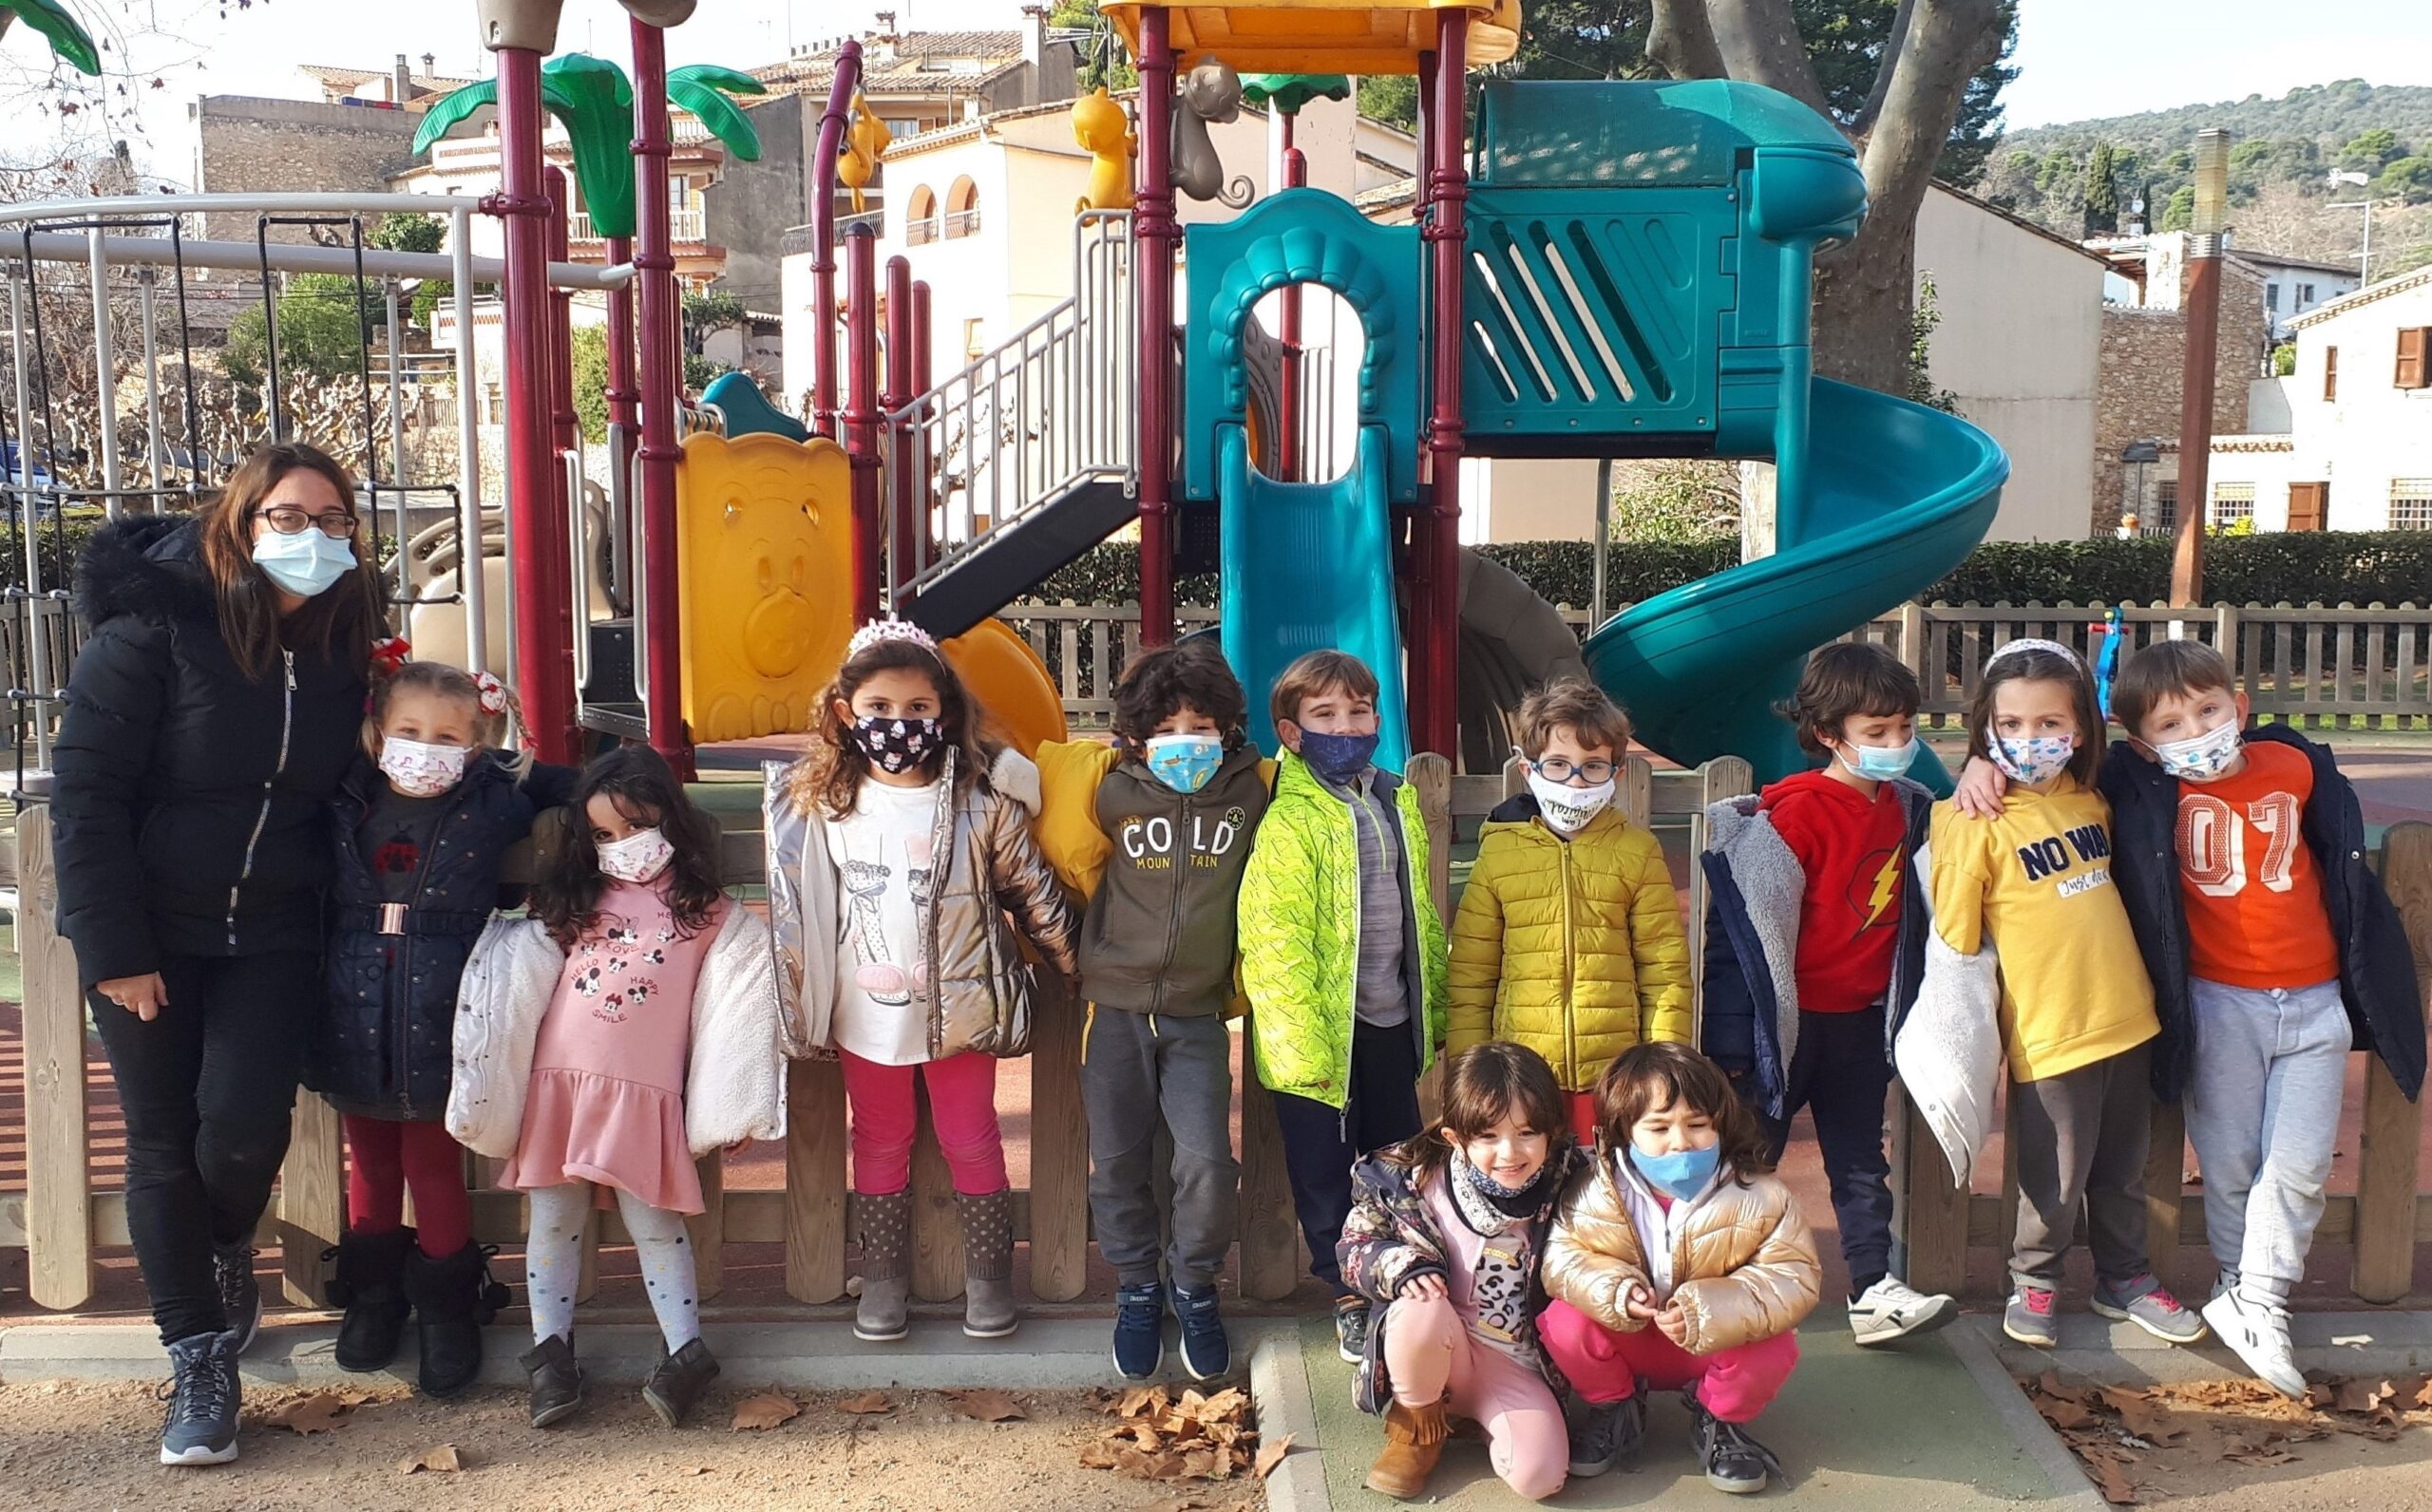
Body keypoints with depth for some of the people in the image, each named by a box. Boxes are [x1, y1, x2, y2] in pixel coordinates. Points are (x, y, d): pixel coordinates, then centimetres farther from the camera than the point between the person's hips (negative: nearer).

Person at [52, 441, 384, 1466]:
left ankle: (229, 1248, 25)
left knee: (243, 1125, -11)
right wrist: (114, 947, -13)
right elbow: (83, 789, -12)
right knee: (163, 1142, 3)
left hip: (270, 938, 2)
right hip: (148, 935, -2)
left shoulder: (345, 649, 2)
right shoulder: (154, 630, -12)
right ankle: (199, 1360, 18)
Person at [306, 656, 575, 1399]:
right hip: (354, 1030, 3)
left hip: (442, 1029, -2)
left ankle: (446, 1306, 24)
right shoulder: (344, 806, 1)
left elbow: (576, 794, 10)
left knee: (436, 1164, 8)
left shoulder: (496, 805, -4)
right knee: (370, 1162, 17)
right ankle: (372, 1292, 35)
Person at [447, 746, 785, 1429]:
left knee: (653, 1222, -4)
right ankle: (550, 1351, 13)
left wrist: (730, 1111, -1)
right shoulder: (574, 900, 13)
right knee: (554, 1220, 5)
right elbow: (520, 982, 11)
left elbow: (734, 1007, 3)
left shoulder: (706, 912, 5)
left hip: (644, 1092, -3)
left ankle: (687, 1349, 1)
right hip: (556, 1083, 3)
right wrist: (488, 1091, 5)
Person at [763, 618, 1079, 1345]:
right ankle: (883, 1278, 28)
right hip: (865, 1013, 2)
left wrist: (1076, 965, 2)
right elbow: (799, 907, 7)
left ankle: (988, 1275, 25)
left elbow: (1032, 892, -2)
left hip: (959, 1007, -2)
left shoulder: (981, 802, -10)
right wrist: (801, 996, 9)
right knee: (879, 1143, 15)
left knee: (971, 1141, 10)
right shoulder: (822, 805, -4)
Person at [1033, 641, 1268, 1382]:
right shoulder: (1112, 792, -5)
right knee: (1118, 1161, 7)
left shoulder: (1252, 792, -4)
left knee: (1207, 1160, -7)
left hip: (1197, 1014, -1)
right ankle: (1137, 1291, 28)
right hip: (1117, 1007, 1)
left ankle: (1196, 1288, 18)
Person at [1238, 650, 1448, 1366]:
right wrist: (1303, 1048, -23)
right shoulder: (1287, 819, -16)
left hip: (1392, 1024, 6)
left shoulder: (1398, 804, 7)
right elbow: (1272, 943, -20)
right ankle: (1348, 1299, 25)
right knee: (1324, 1174, 7)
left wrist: (1437, 1006, 16)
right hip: (1321, 1031, -6)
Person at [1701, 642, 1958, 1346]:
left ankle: (1874, 1290, 14)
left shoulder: (1906, 807, 4)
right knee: (1750, 1155, 7)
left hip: (1862, 1018, 6)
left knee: (1861, 1160, 10)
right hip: (1789, 1017, -6)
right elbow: (1752, 915, -19)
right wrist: (1741, 1037, -19)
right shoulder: (1798, 812, -18)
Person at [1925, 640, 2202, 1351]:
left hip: (2127, 1018, 6)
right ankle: (2033, 1281, 29)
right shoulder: (1974, 821, -14)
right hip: (2048, 1031, -6)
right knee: (2056, 1178, 6)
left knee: (2124, 1168, 19)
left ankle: (2124, 1278, 37)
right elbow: (1955, 936, -12)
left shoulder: (2093, 802, 4)